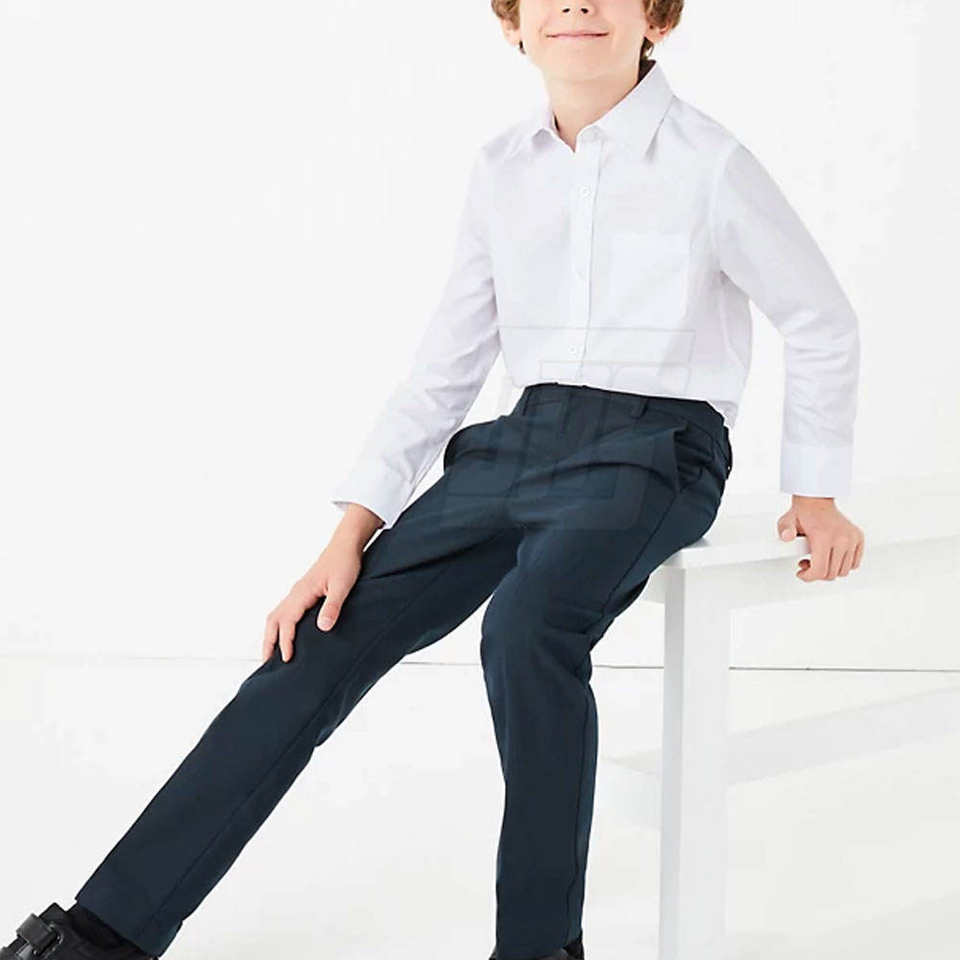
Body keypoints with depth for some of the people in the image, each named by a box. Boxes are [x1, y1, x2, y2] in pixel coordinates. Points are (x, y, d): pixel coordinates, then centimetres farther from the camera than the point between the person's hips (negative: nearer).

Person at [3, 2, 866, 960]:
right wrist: (351, 534, 3)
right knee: (328, 633, -8)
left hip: (653, 448, -4)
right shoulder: (502, 168, 9)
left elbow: (821, 322, 8)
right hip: (523, 438, 5)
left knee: (526, 624, -34)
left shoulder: (709, 163, -5)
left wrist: (816, 494, 8)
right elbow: (443, 368, 10)